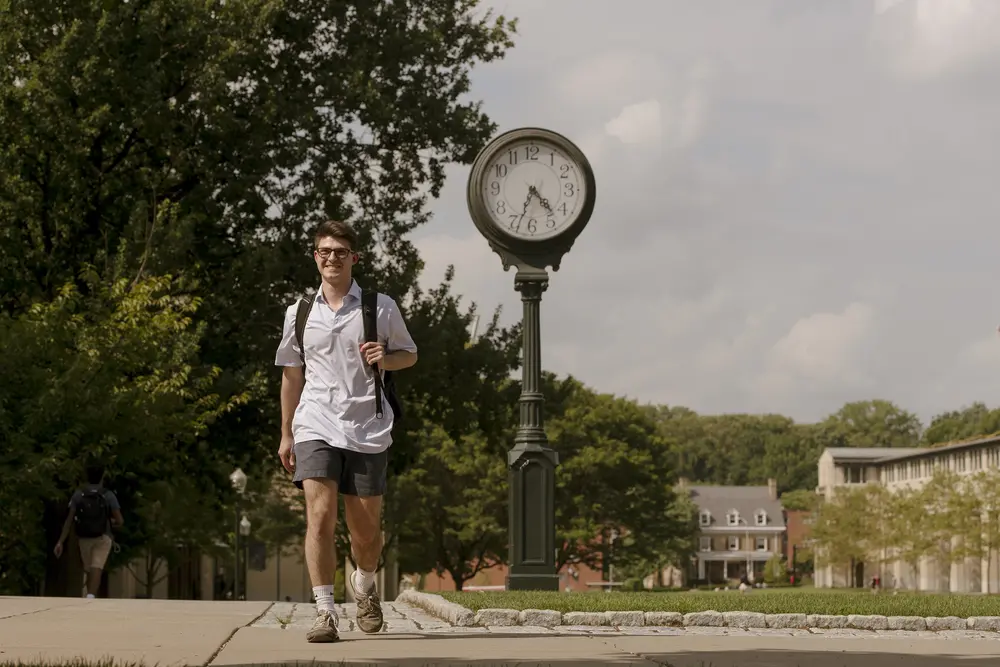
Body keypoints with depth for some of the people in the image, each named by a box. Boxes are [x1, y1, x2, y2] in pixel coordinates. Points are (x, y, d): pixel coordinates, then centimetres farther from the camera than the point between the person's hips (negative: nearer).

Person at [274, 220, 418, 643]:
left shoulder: (381, 307, 2)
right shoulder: (299, 312, 7)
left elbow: (409, 354, 13)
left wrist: (386, 358, -10)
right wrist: (285, 434, 15)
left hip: (367, 430, 0)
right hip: (316, 428, 0)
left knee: (366, 527, 7)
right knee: (320, 517, -16)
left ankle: (364, 584, 38)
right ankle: (324, 613, -15)